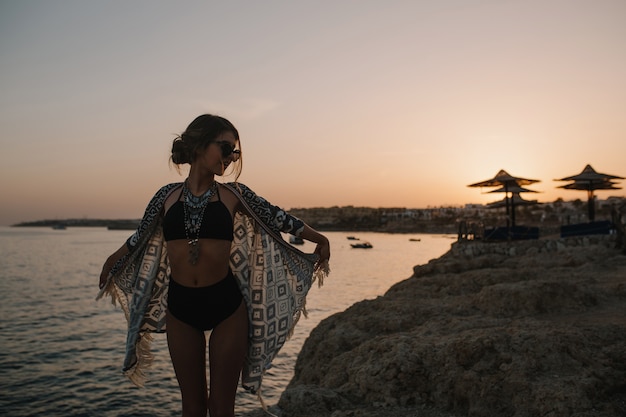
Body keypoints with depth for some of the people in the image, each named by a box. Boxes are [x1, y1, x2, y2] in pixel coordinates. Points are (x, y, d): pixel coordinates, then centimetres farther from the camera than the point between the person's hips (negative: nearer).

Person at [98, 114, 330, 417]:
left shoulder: (233, 195, -2)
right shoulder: (168, 196, 2)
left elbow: (278, 218, 4)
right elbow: (139, 238, 16)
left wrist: (319, 239, -1)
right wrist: (111, 266, 30)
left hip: (226, 304, -1)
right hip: (179, 306, 1)